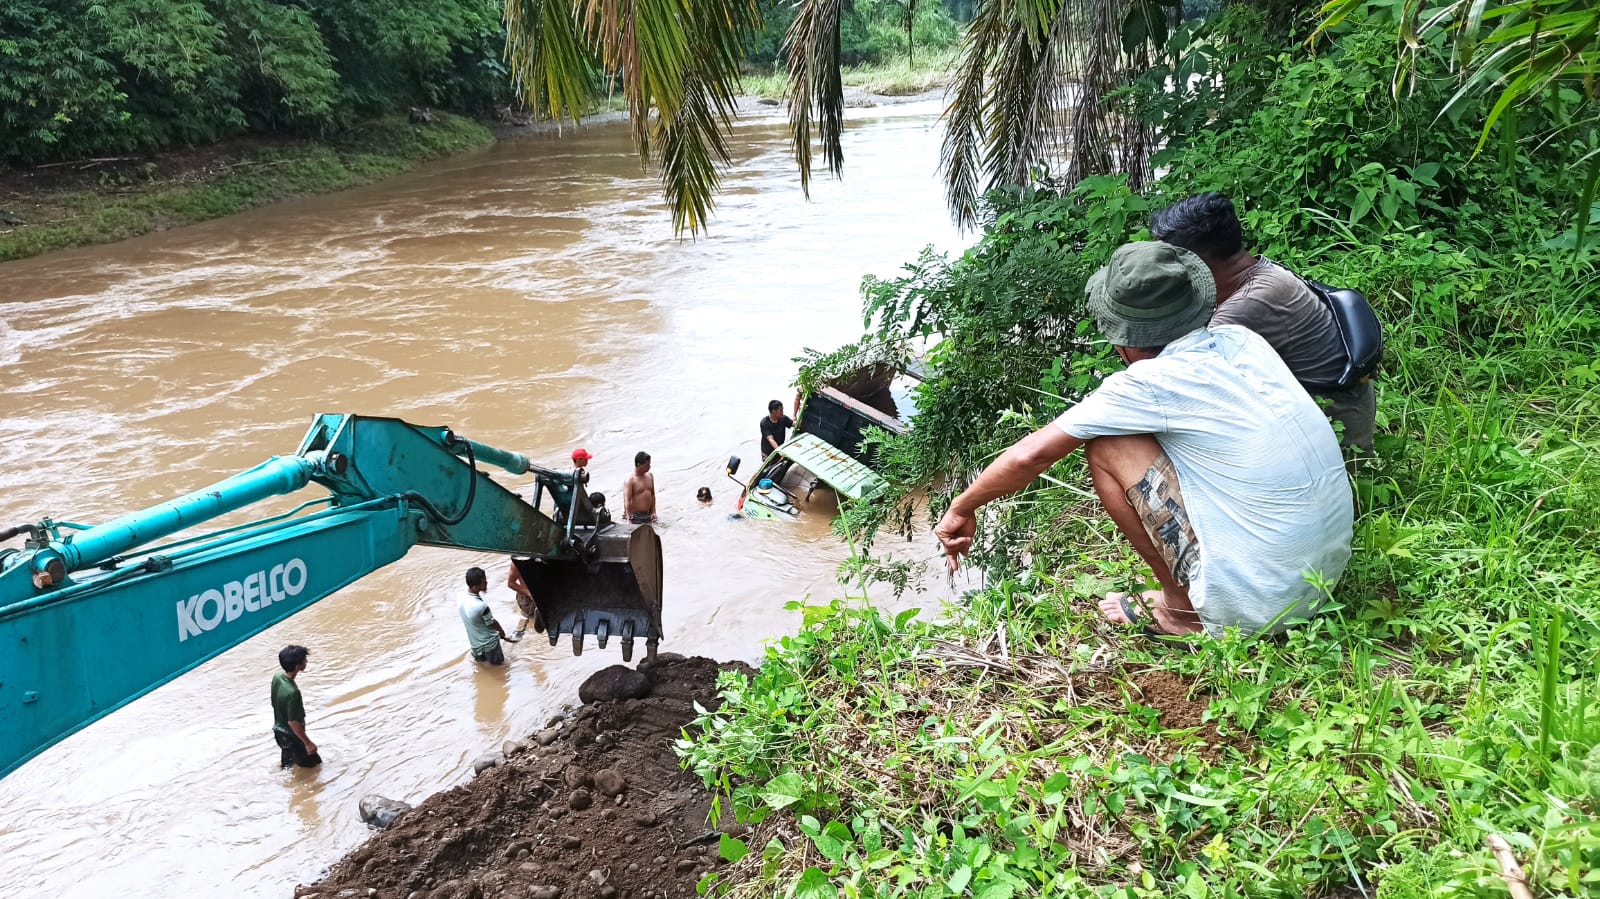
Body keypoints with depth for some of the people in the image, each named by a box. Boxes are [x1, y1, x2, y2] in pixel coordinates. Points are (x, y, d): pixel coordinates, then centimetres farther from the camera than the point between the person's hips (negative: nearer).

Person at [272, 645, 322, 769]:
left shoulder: (277, 677, -11)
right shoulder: (292, 692, -36)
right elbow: (293, 722, -28)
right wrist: (308, 743, -17)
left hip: (279, 731, 8)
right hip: (291, 736, -8)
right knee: (312, 762, 13)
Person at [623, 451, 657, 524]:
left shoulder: (650, 476, 8)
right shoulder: (630, 480, -15)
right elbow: (627, 501, -22)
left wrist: (653, 512, 8)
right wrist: (628, 519, -31)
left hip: (647, 515, 7)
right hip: (635, 516, -7)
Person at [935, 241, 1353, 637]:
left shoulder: (1150, 383, -15)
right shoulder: (1242, 340, 3)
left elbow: (1031, 455, -11)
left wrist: (961, 510, 3)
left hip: (1259, 604, -7)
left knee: (1105, 445, -5)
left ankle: (1182, 609, 4)